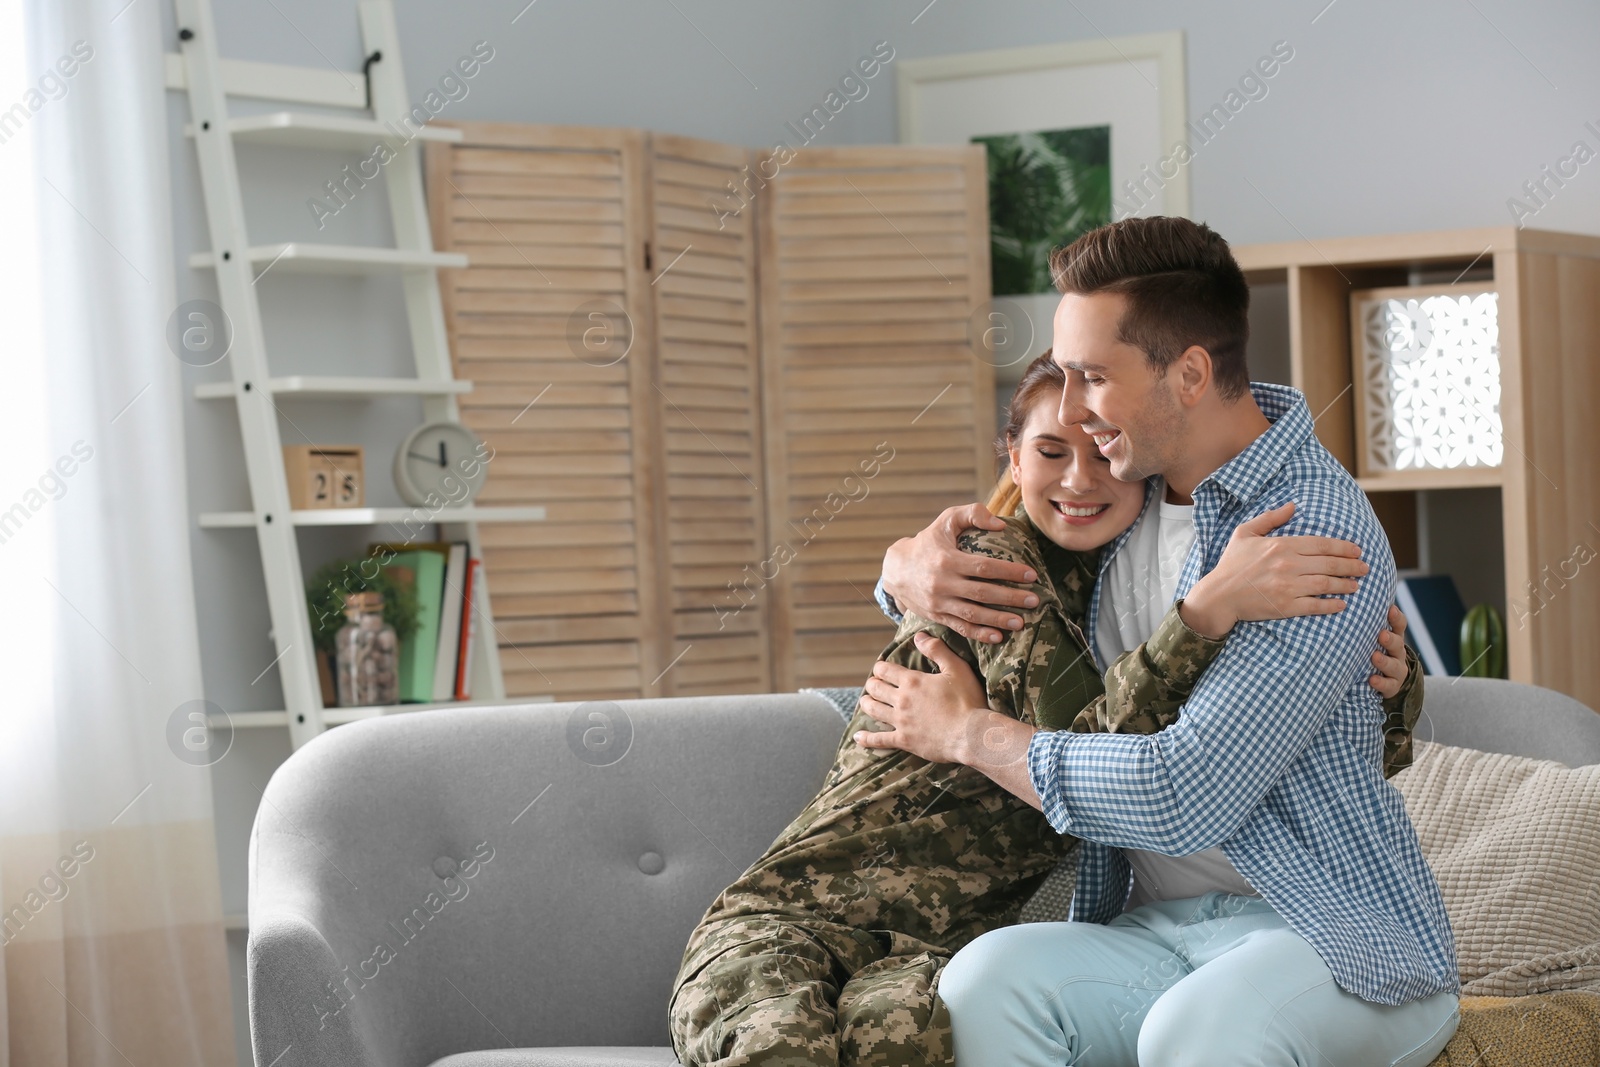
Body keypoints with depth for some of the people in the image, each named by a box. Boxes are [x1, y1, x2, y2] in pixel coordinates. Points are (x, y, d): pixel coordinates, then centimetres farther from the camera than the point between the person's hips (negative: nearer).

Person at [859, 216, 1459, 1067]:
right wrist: (919, 569, 0)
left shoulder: (1321, 533, -15)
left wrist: (970, 732, -7)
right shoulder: (1119, 487, 10)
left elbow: (1185, 798, -22)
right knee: (986, 981, -26)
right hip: (1157, 931, 6)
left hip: (1330, 934, -6)